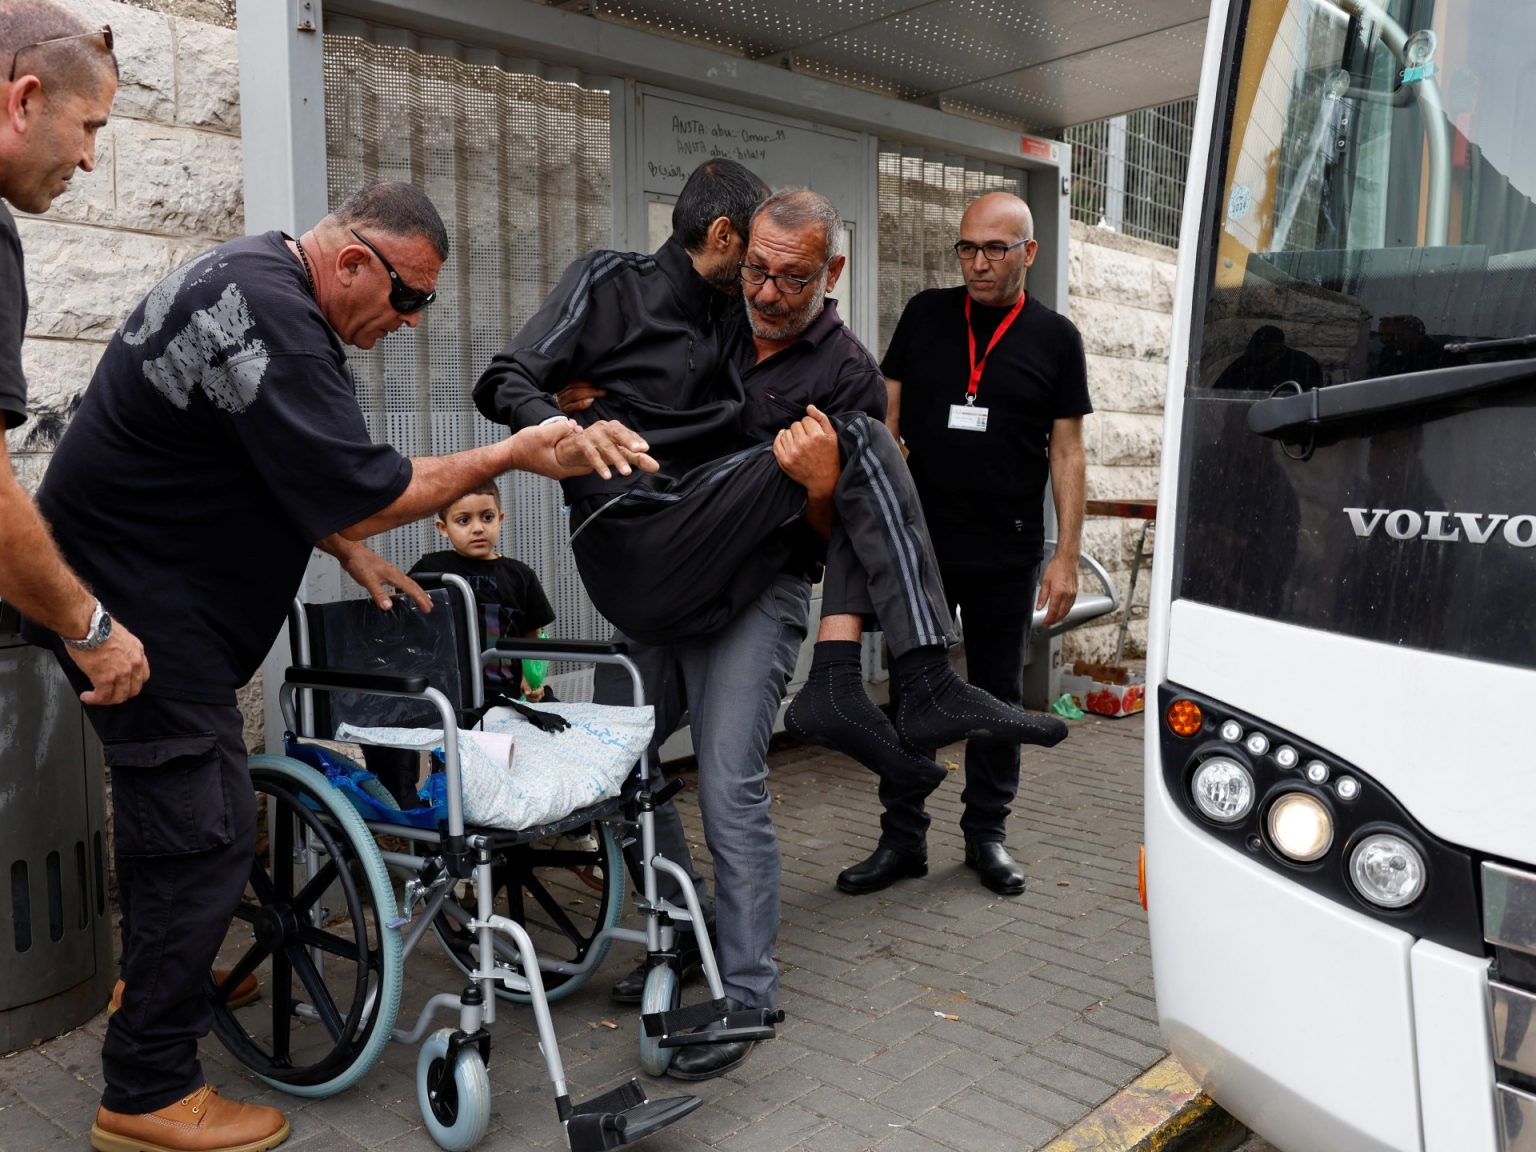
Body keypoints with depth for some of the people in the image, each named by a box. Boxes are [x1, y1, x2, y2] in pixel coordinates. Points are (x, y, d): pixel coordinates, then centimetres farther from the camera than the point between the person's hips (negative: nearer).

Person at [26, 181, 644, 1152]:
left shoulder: (247, 272, 10)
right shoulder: (277, 326, -25)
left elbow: (283, 466, 18)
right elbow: (365, 502, -26)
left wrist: (349, 544, 11)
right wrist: (513, 456, -21)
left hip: (142, 585, 11)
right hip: (142, 607, -11)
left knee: (172, 801, 23)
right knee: (204, 832, -7)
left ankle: (156, 980, 42)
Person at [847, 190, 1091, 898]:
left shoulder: (1054, 338, 2)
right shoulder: (925, 316, 5)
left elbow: (1066, 451, 1)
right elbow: (888, 416, 8)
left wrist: (1067, 555, -4)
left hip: (1007, 554, -1)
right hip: (920, 542, 1)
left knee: (998, 694, 10)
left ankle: (987, 833, 24)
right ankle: (902, 839, 18)